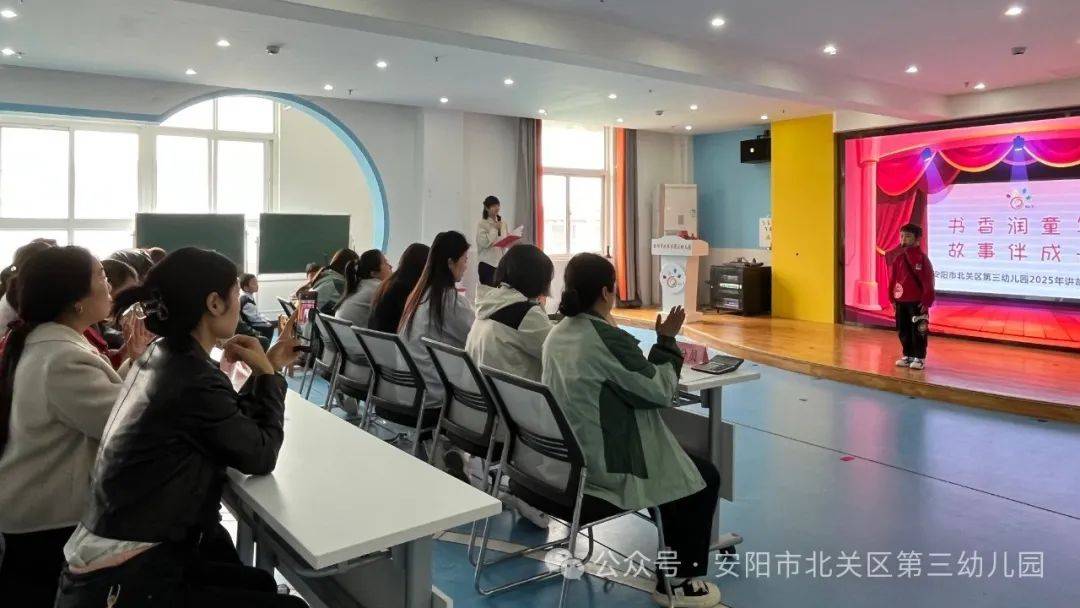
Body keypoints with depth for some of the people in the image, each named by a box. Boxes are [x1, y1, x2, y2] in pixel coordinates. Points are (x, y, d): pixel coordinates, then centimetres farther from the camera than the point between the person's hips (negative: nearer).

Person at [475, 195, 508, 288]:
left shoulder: (503, 222, 11)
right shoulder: (481, 223, -5)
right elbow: (484, 243, -17)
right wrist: (495, 229, -13)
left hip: (501, 262, 5)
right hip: (487, 263, -5)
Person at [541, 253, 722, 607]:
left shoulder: (558, 335, 4)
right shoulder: (607, 338, -24)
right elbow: (659, 391, -13)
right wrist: (667, 341, -2)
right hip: (605, 469, -9)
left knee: (687, 463, 25)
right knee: (704, 477, 10)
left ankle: (670, 565, 33)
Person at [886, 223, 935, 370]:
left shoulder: (922, 257, -11)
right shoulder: (897, 256, 5)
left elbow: (928, 281, -12)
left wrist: (926, 301, -14)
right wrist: (892, 299, 10)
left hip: (917, 301, -6)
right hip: (900, 301, 6)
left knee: (918, 330, -1)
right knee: (903, 330, 13)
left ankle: (920, 358, 8)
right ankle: (908, 355, 25)